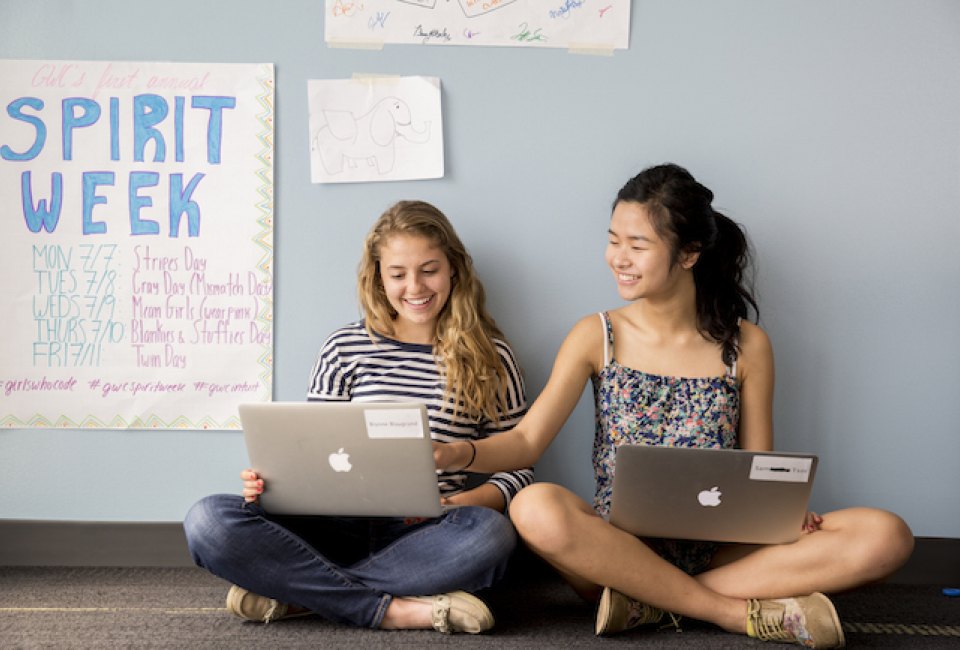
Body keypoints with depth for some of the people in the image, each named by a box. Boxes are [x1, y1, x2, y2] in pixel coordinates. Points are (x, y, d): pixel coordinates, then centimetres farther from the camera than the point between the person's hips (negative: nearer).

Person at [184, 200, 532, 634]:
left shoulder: (489, 356, 6)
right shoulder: (344, 348, 9)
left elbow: (517, 470, 5)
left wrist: (456, 504, -14)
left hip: (423, 535, -1)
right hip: (340, 527, 1)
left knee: (490, 533, -37)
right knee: (209, 520, -23)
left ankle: (291, 591, -23)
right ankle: (390, 610, -25)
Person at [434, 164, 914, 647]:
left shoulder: (746, 346, 3)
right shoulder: (597, 337, 2)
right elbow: (526, 442, -4)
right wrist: (458, 454, -23)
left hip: (718, 551, 1)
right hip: (618, 546, -1)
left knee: (886, 535, -21)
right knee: (537, 508, -35)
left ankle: (652, 603, -21)